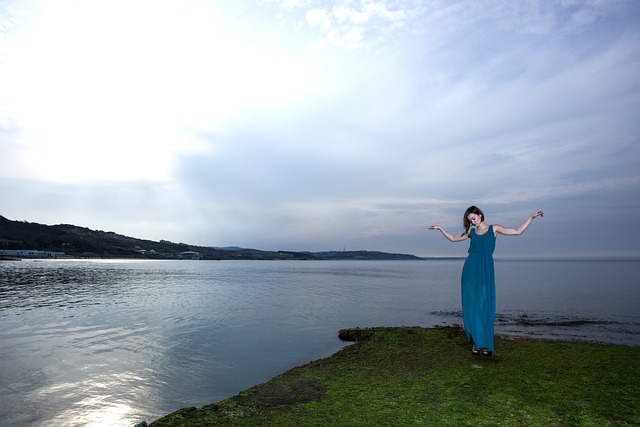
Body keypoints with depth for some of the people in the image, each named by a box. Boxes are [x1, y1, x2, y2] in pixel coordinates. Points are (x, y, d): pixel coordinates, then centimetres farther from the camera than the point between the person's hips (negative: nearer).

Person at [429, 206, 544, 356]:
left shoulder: (494, 229, 9)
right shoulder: (471, 232, 16)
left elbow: (518, 231, 6)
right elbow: (453, 238, 25)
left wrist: (532, 216, 2)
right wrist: (440, 228, 25)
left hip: (486, 270, -2)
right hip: (470, 270, 2)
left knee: (485, 307, -2)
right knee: (471, 307, 1)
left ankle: (486, 344, 7)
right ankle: (476, 343, 8)